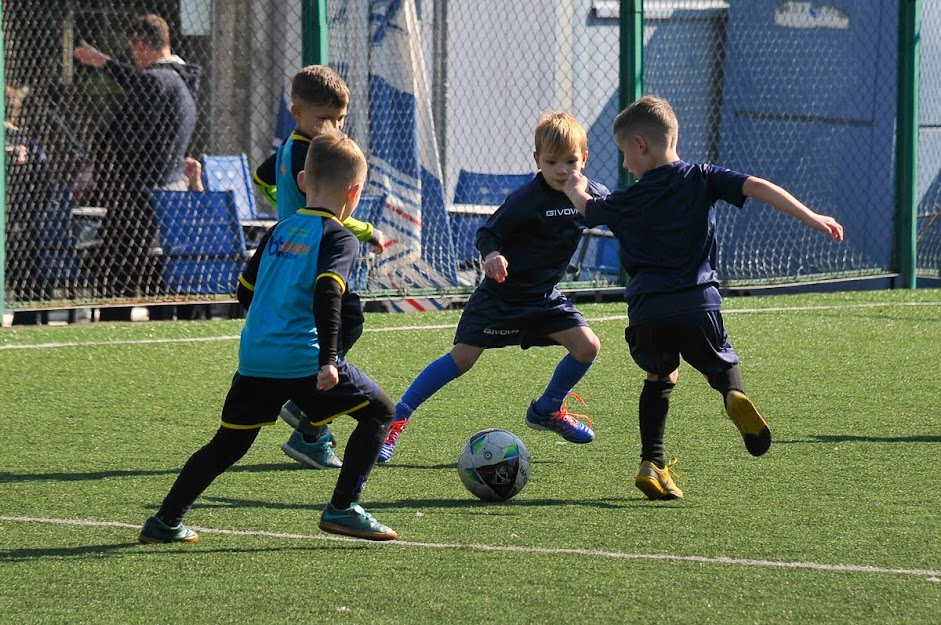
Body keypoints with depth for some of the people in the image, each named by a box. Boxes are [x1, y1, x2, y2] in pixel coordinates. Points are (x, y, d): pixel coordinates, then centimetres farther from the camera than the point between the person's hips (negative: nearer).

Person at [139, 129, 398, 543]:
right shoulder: (339, 239, -4)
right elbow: (327, 294, -19)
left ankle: (167, 521, 14)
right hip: (304, 360, -6)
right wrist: (328, 360, -25)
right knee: (379, 412, 8)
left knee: (228, 444, 18)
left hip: (254, 357, 6)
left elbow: (245, 290, 21)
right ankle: (342, 509, 1)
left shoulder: (280, 231, 16)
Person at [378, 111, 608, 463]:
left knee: (587, 346, -6)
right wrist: (491, 254, -37)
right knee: (462, 358, -11)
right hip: (501, 293, -6)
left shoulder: (591, 195, -5)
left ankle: (547, 410, 19)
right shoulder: (526, 199, -22)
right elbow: (487, 233, -17)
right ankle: (395, 420, -5)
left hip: (544, 296, 6)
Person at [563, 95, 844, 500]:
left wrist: (576, 189, 56)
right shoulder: (702, 179, 9)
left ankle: (652, 463, 13)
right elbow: (757, 188, -4)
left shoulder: (627, 201, 11)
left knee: (660, 377, 25)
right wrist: (811, 218, -7)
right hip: (698, 304, -1)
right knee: (721, 366, 20)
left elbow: (587, 208, 32)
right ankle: (735, 395, -18)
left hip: (647, 311, 1)